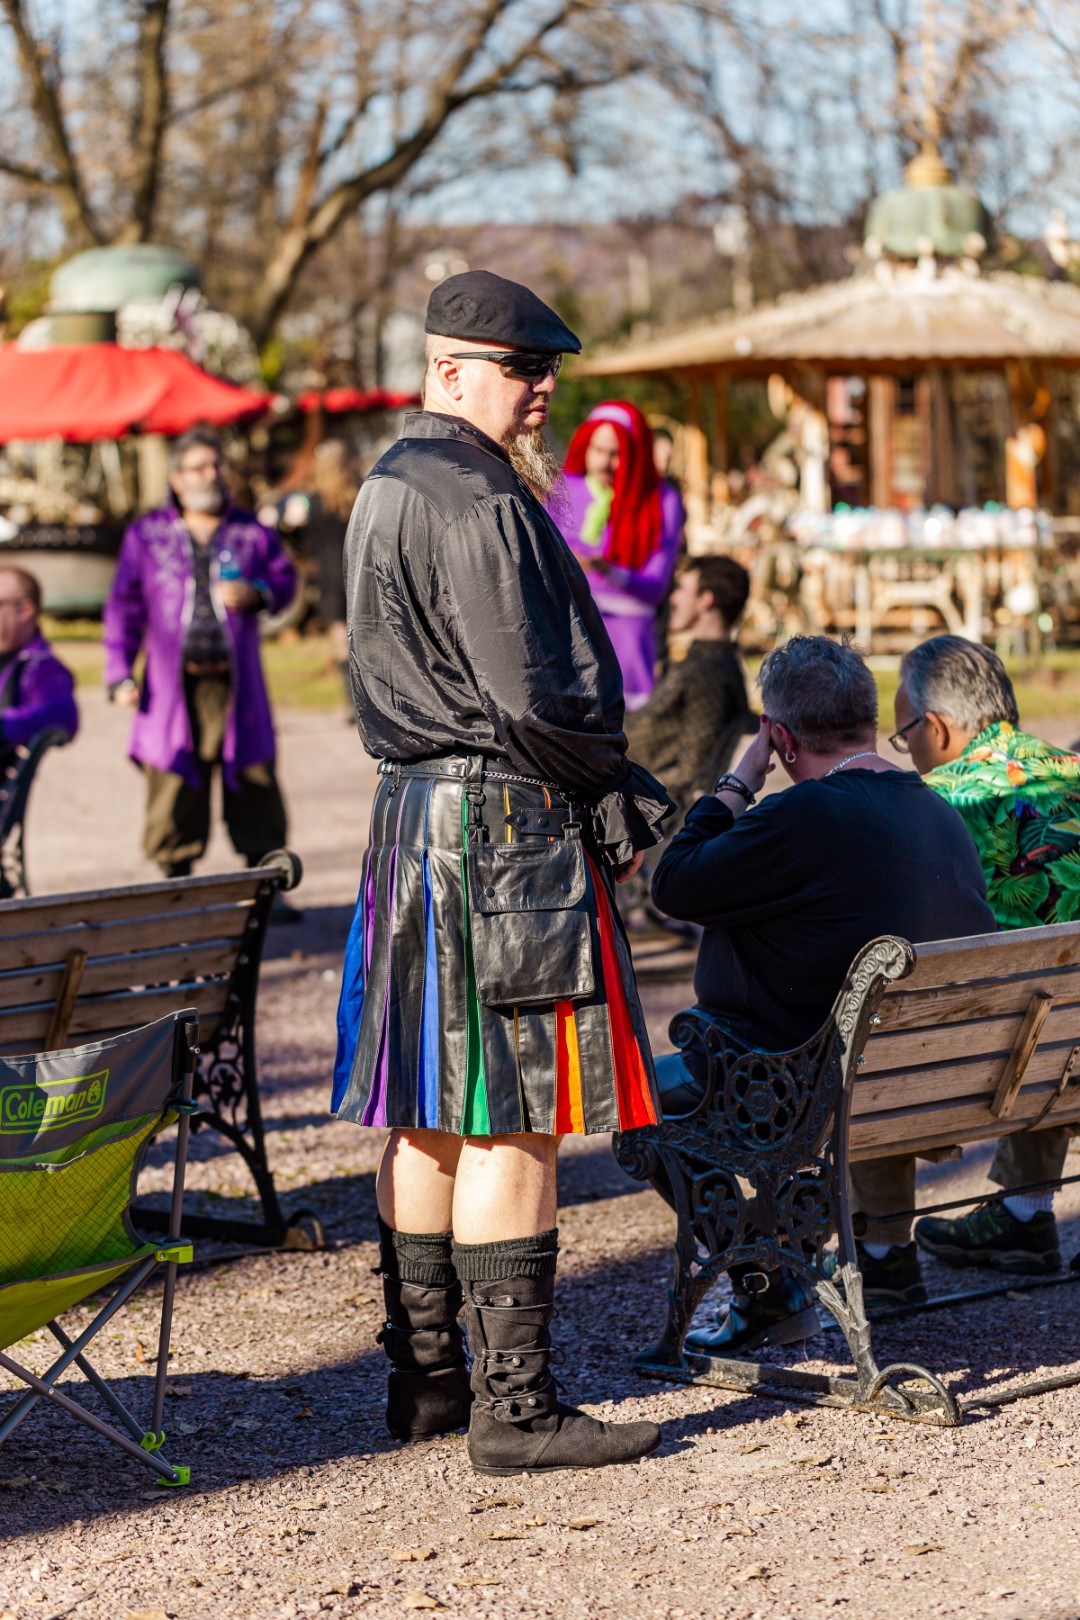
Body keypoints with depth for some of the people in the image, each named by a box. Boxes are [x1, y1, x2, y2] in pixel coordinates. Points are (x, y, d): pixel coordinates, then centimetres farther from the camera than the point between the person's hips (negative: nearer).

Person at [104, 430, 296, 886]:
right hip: (173, 686, 0)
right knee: (173, 790, 0)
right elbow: (124, 607, 8)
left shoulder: (250, 532, 10)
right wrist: (121, 674, 1)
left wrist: (256, 593, -6)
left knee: (254, 788, 0)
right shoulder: (146, 535, 9)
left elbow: (284, 578, 17)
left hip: (236, 683, 1)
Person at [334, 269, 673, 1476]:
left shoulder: (384, 490, 17)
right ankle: (514, 1407, -4)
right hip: (505, 821, -10)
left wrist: (595, 781, 15)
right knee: (510, 1120, -7)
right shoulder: (477, 502, -15)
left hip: (411, 810, 10)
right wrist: (617, 787, -2)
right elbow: (531, 696, -20)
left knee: (429, 1114, 14)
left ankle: (426, 1376, 22)